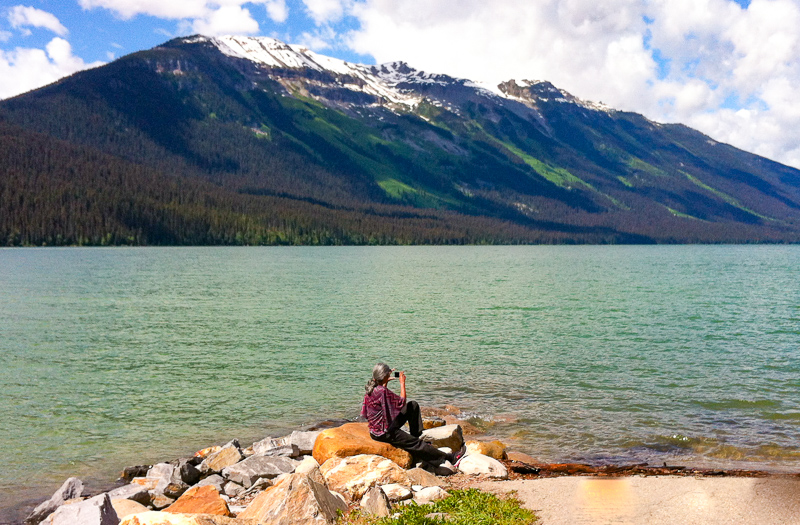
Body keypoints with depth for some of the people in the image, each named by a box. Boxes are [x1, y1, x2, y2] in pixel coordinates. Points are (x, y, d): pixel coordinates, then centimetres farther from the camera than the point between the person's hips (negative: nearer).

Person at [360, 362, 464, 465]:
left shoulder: (372, 388, 0)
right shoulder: (382, 391, -29)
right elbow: (402, 402, -19)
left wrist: (385, 382, 16)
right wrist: (402, 383, -11)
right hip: (384, 433, -9)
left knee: (413, 405, 11)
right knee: (416, 444, -2)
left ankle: (416, 435, 16)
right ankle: (450, 457, 5)